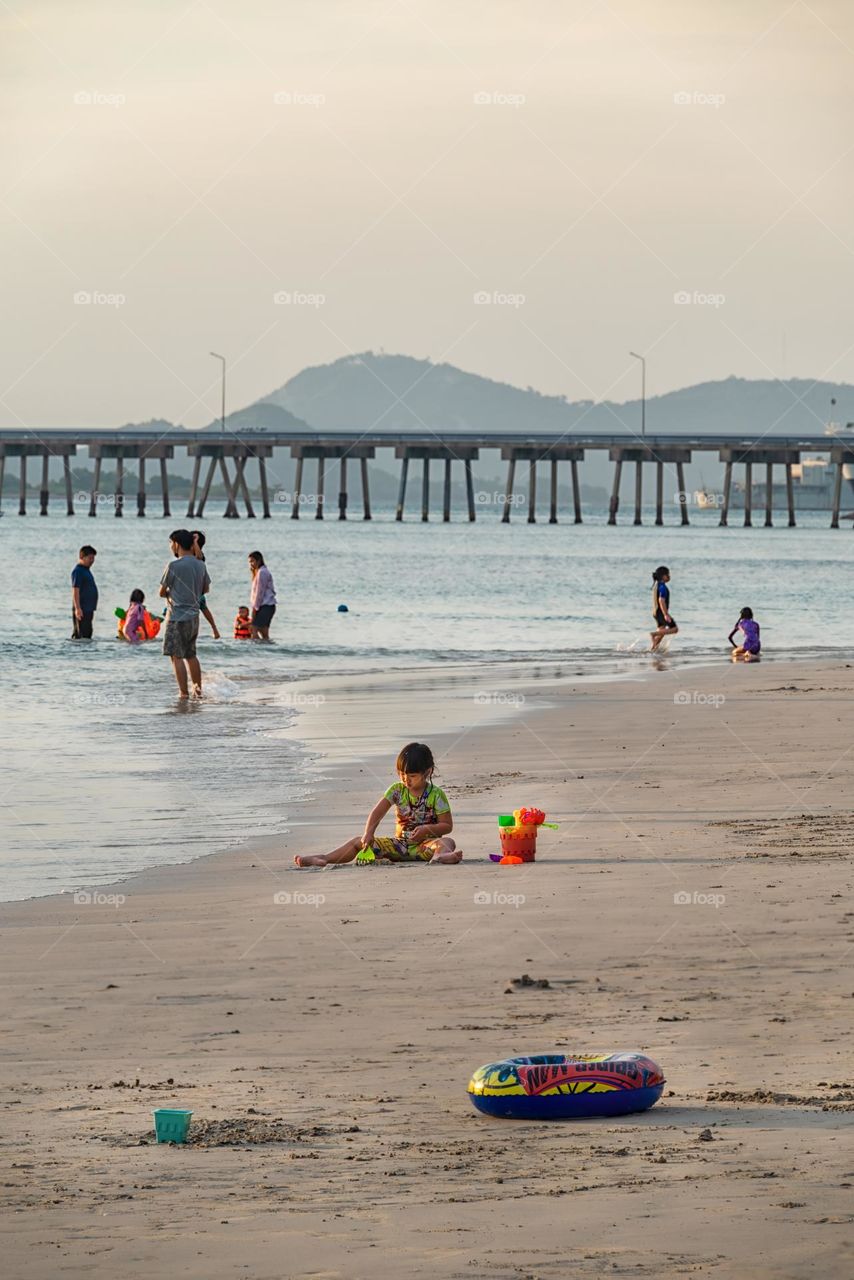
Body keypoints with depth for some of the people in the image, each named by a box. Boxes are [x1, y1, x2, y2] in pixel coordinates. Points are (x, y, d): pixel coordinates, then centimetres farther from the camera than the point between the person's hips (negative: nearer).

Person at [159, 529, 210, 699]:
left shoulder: (173, 565, -14)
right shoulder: (200, 565, 6)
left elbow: (162, 592, -6)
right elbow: (206, 588, 18)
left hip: (177, 616, -7)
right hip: (194, 615, 7)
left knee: (177, 656, -2)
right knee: (191, 655, 19)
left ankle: (184, 692, -5)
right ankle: (198, 688, 24)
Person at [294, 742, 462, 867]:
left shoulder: (436, 794, -6)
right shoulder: (397, 790, 2)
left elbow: (447, 826, -3)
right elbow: (377, 812, -7)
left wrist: (428, 829, -22)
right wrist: (368, 834, -23)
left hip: (424, 844, -4)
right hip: (399, 844, 4)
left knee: (446, 842, -36)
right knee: (359, 841, -8)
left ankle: (440, 855, -74)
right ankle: (323, 858, -23)